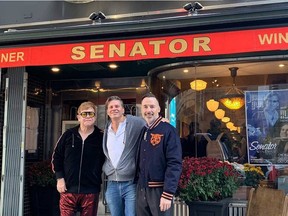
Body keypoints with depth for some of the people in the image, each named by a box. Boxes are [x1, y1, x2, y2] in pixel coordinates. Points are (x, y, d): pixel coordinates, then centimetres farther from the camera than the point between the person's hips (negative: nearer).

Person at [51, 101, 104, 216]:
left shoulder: (101, 137, -3)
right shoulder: (68, 135, 3)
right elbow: (56, 156, 9)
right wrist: (60, 178, 2)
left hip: (91, 191, -1)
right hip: (68, 189, 1)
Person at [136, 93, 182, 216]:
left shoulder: (168, 131, -10)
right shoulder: (142, 131, 10)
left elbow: (175, 164, -16)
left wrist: (168, 193, -20)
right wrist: (137, 184, 7)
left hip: (159, 190, -6)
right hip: (141, 190, 6)